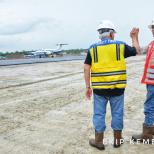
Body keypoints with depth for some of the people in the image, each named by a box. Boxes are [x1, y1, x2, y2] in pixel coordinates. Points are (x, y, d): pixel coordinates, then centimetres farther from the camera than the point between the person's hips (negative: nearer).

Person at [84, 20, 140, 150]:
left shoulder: (93, 48, 0)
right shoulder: (120, 46, -2)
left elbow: (86, 69, -4)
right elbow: (137, 50, 15)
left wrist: (88, 87, 3)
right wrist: (134, 37, 29)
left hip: (99, 88, 0)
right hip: (117, 87, 0)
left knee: (99, 114, 9)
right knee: (117, 113, 13)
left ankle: (99, 141, 18)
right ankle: (117, 140, 26)